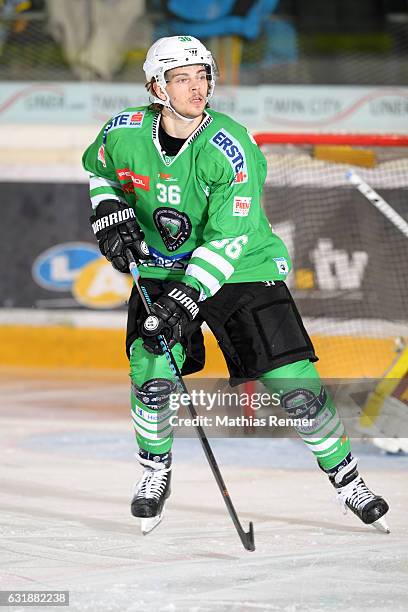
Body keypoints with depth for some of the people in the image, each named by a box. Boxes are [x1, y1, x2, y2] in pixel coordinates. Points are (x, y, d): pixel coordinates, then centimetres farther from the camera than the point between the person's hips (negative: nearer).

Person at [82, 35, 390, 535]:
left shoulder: (230, 147, -21)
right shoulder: (125, 134, -10)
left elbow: (228, 237, -23)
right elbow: (98, 167, 15)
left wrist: (188, 297, -31)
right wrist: (111, 213, -1)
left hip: (239, 269, -2)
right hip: (160, 268, 2)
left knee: (294, 382, -9)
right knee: (151, 376, -18)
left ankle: (345, 478, 11)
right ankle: (155, 472, 11)